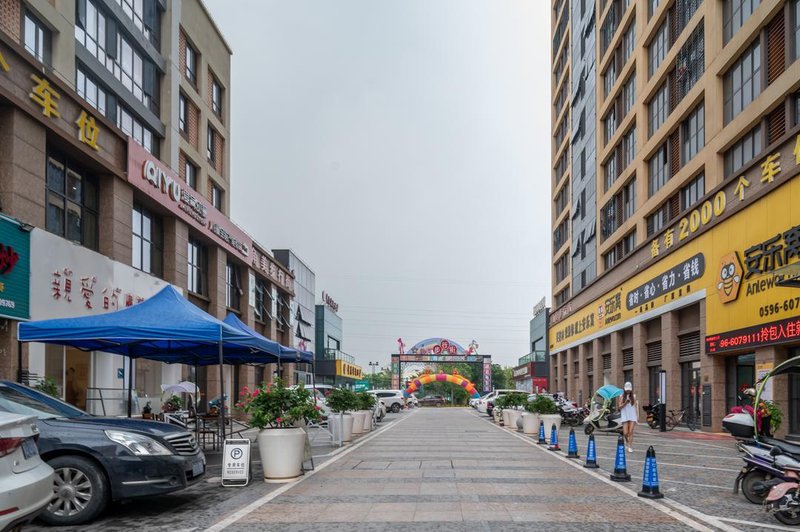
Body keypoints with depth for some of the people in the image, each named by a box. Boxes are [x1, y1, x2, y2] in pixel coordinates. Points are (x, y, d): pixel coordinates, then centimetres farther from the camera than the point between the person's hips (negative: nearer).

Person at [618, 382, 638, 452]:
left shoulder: (633, 396, 7)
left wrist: (637, 417, 6)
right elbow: (620, 407, -1)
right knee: (625, 433, -5)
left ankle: (630, 447, -3)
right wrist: (625, 403, -17)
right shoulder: (622, 396, 3)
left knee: (631, 432, -8)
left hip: (632, 416, 1)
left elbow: (636, 407, 10)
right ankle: (627, 441, 27)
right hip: (625, 416, -1)